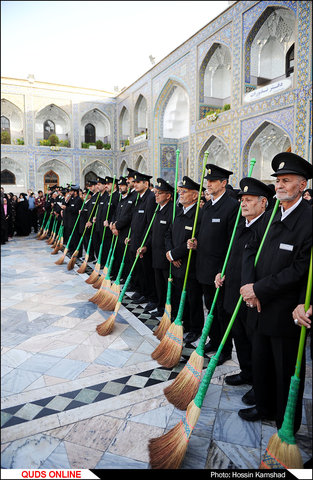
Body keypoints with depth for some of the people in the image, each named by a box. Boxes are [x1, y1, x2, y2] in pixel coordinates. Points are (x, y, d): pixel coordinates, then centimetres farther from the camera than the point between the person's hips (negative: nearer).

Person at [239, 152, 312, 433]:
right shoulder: (271, 216, 7)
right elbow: (251, 251, 7)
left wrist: (259, 289, -19)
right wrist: (249, 287, -7)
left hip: (287, 312, -7)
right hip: (262, 306, 7)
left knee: (287, 370, 11)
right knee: (260, 362, 22)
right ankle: (264, 406, 45)